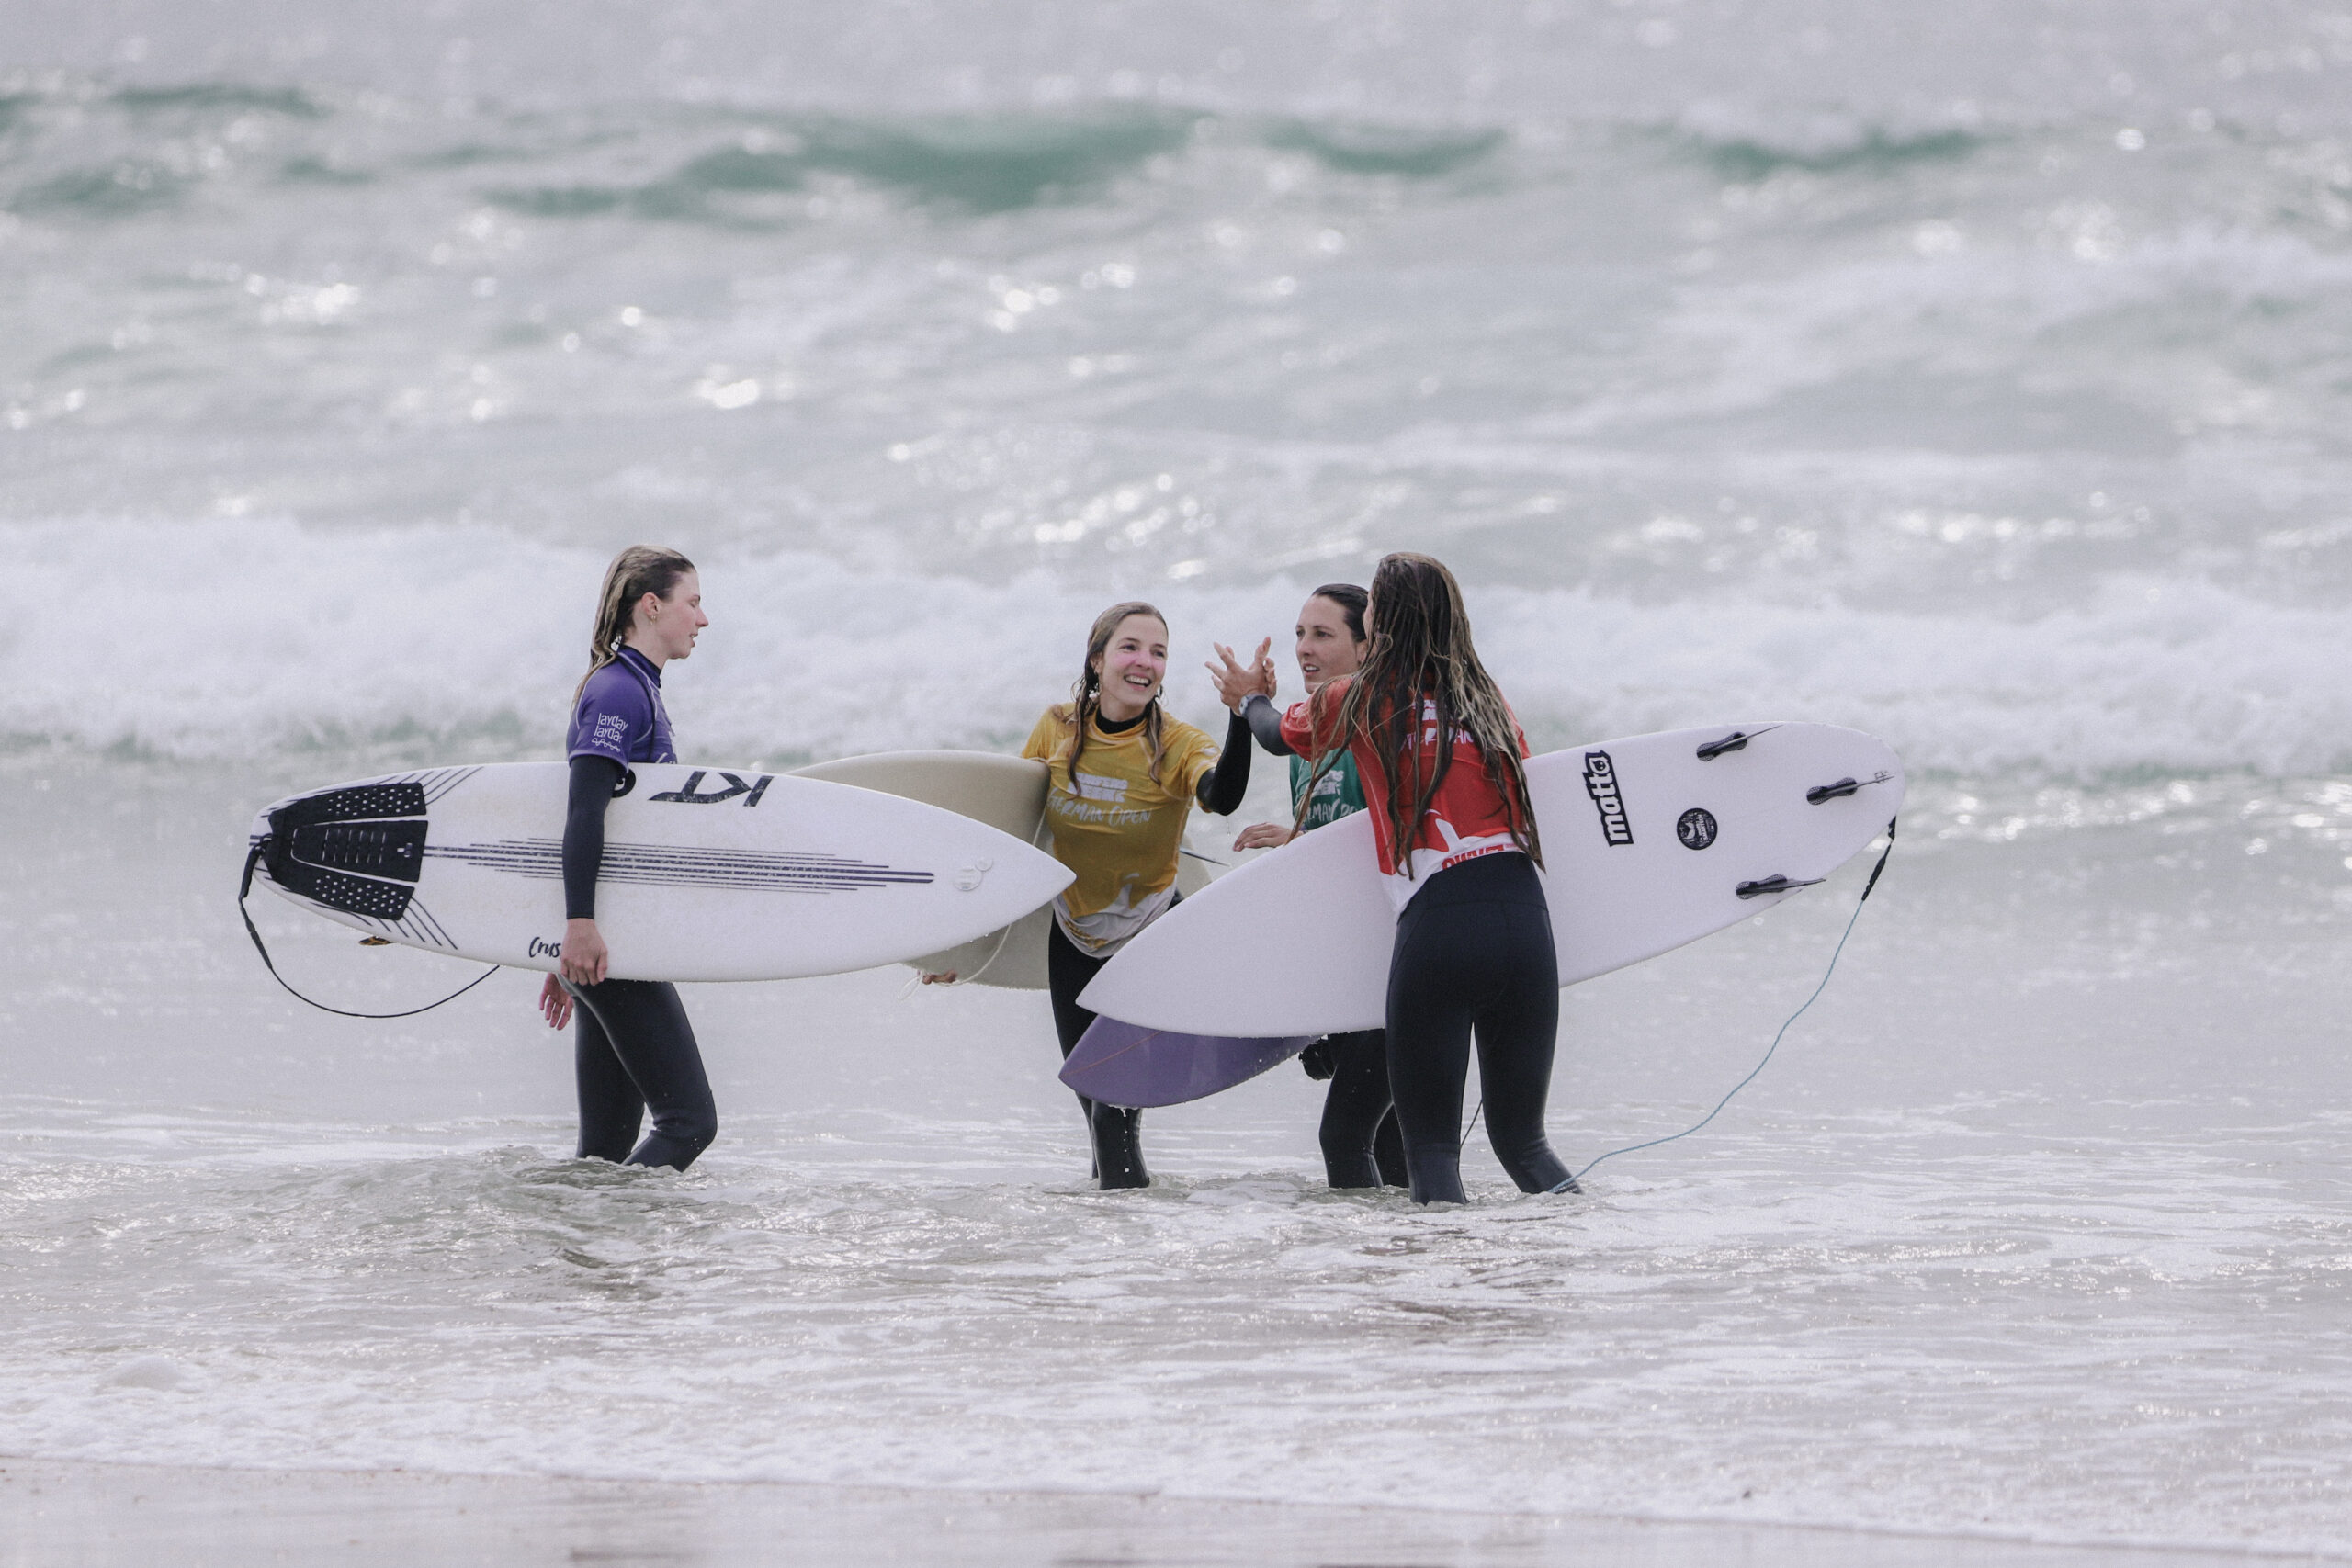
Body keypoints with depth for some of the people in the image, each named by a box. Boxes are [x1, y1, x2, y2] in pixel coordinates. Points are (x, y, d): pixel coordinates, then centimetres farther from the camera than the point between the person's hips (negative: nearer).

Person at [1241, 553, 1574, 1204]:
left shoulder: (1353, 700, 8)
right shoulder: (1488, 700, 15)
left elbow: (1281, 733, 28)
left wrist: (1251, 700, 54)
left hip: (1435, 926, -3)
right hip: (1525, 917, 3)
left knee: (1430, 1144, 4)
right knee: (1520, 1135, 13)